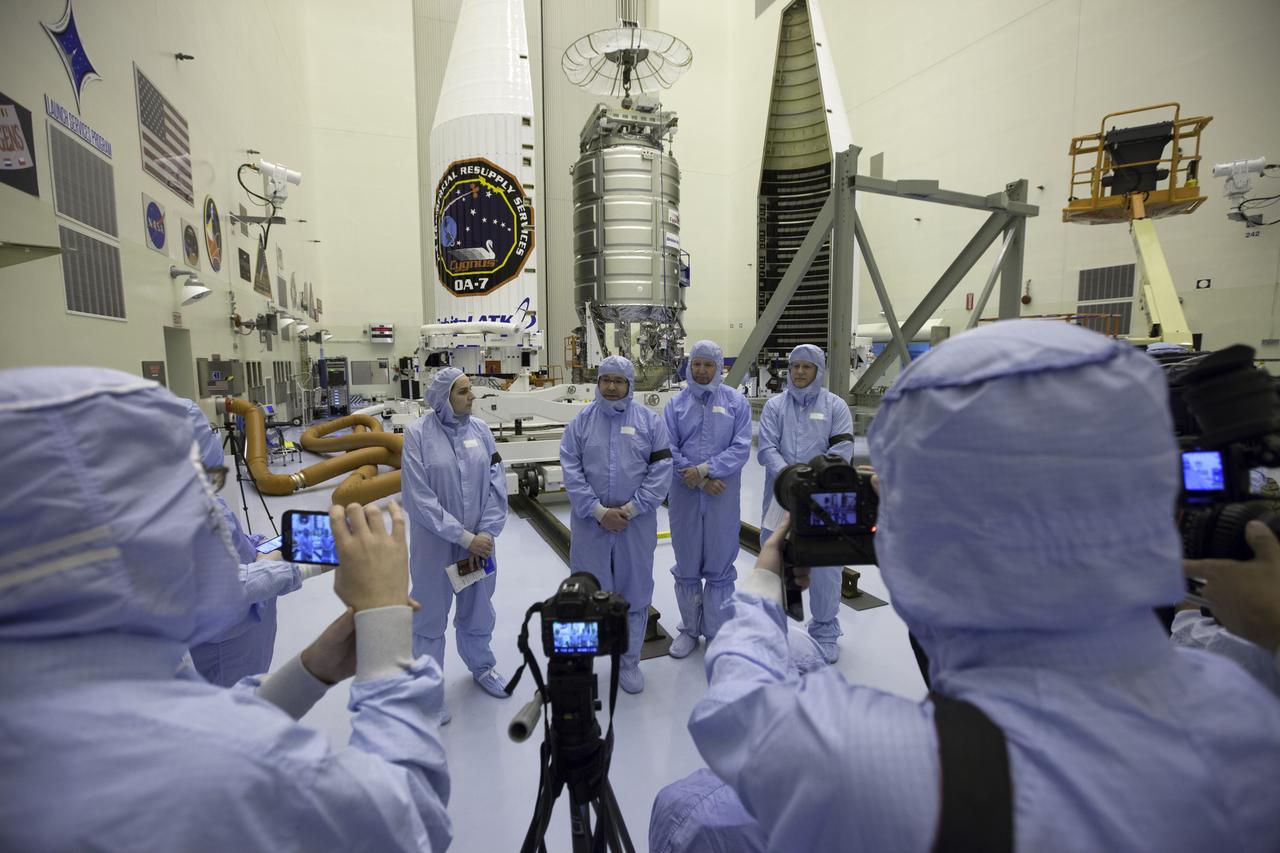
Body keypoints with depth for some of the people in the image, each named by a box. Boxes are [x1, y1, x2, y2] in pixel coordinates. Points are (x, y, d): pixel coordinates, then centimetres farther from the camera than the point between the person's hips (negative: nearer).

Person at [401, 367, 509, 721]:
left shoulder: (479, 428, -2)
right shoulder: (417, 433, -13)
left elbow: (497, 484, -3)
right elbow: (420, 498, -16)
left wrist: (484, 535, -10)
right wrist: (464, 537, -17)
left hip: (479, 541, 4)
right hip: (434, 544, -3)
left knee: (477, 608, 20)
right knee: (431, 615, 12)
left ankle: (482, 666, 46)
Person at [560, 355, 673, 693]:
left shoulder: (650, 420, 0)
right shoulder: (582, 420, 1)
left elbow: (661, 469, -4)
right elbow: (571, 470, -4)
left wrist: (631, 509, -11)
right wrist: (599, 511, -12)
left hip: (636, 522, 0)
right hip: (590, 522, 0)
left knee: (635, 592, 11)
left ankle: (629, 662, 31)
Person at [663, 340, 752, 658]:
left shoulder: (736, 402, 0)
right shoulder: (676, 404, 4)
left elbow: (741, 448, -8)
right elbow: (667, 449, -3)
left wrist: (704, 470, -17)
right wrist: (701, 481, -12)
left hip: (723, 497, -1)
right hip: (684, 496, 2)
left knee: (720, 567, 9)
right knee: (687, 567, 13)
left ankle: (717, 632, 27)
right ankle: (689, 629, 31)